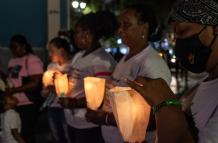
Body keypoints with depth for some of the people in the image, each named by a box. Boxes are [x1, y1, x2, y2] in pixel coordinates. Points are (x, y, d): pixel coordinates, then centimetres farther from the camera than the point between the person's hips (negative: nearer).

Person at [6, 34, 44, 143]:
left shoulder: (32, 60, -9)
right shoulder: (12, 61, 16)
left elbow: (35, 83, -16)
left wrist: (14, 90, -18)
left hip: (27, 105, -7)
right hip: (13, 105, 7)